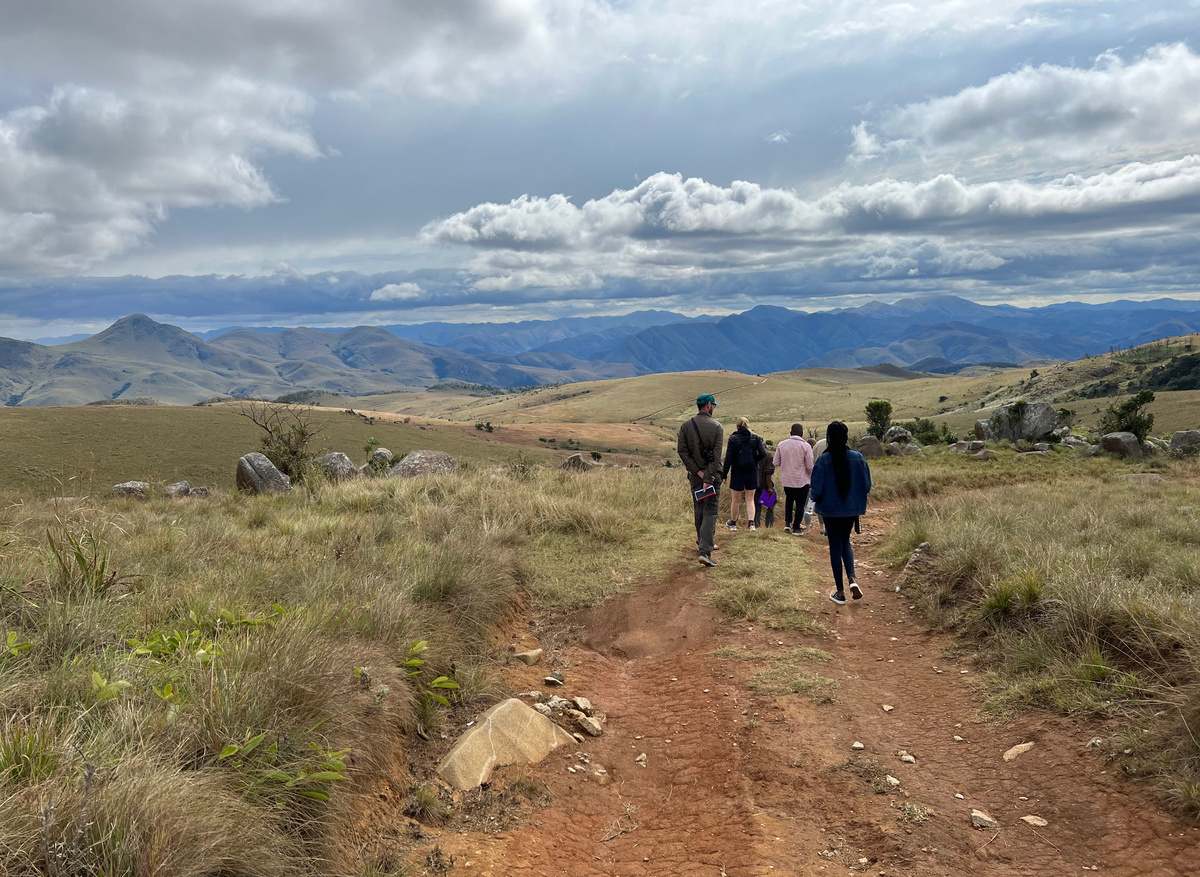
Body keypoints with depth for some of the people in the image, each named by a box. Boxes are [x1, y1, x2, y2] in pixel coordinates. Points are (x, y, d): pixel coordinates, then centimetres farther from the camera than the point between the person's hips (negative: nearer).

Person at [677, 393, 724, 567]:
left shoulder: (686, 426, 2)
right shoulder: (717, 427, -7)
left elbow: (682, 451, -5)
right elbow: (716, 455, -14)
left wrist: (698, 472, -7)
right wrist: (708, 478, -16)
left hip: (695, 475, 4)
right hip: (713, 475, -3)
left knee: (699, 510, 19)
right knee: (710, 512, -4)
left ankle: (703, 544, 33)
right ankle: (705, 551, -15)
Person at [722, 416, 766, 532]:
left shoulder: (733, 439, -8)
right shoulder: (756, 438, -2)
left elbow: (728, 458, -10)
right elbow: (763, 454, -10)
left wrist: (724, 473, -4)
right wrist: (754, 460, 9)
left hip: (738, 472, -2)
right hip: (752, 472, 2)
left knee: (736, 500, 12)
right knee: (750, 499, 11)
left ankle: (733, 523, 27)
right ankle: (751, 523, -5)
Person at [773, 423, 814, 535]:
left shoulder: (781, 444, -3)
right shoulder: (805, 446, -11)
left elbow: (776, 464, 0)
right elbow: (810, 466, -10)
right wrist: (811, 476, 10)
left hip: (786, 480, 3)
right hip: (801, 480, -3)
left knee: (789, 500, 25)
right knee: (800, 504, 10)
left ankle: (787, 523, 17)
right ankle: (796, 528, 13)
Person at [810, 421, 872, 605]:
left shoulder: (823, 460, -16)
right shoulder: (858, 458, -9)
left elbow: (816, 489, -14)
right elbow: (867, 486, -3)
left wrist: (817, 498, 8)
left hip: (830, 509, -3)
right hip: (852, 509, 3)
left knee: (835, 546, 9)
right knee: (845, 542, 23)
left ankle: (840, 593, 13)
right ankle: (852, 579, 0)